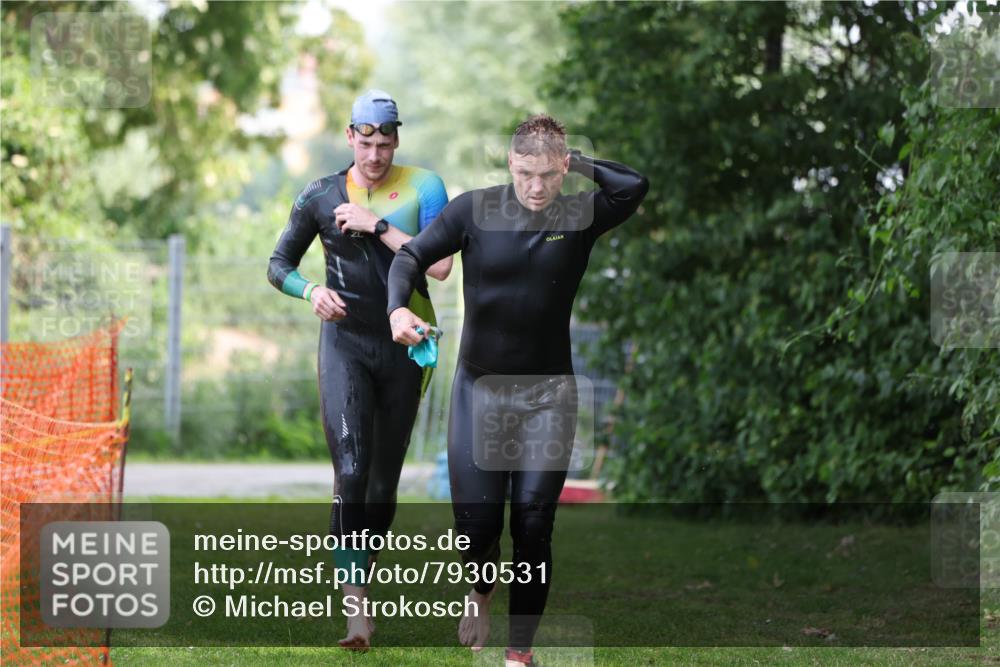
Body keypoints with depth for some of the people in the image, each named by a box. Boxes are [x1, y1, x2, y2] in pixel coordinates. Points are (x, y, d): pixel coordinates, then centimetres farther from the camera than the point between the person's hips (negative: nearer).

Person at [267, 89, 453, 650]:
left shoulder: (423, 188, -2)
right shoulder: (321, 198, 1)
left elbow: (440, 266, -13)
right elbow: (279, 265, 9)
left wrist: (378, 226, -16)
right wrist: (311, 290, -12)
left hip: (404, 345, 1)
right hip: (346, 341, -1)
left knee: (385, 478, 8)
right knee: (352, 472, -17)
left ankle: (365, 578, 25)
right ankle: (356, 608, -22)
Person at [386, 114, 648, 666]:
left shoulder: (579, 217, -5)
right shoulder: (474, 209, -6)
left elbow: (635, 185, -22)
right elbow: (412, 256, -5)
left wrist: (577, 163, -12)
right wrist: (398, 309, -23)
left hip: (549, 392, 0)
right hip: (479, 387, 0)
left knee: (534, 526, -2)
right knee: (476, 522, -4)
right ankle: (482, 590, 33)